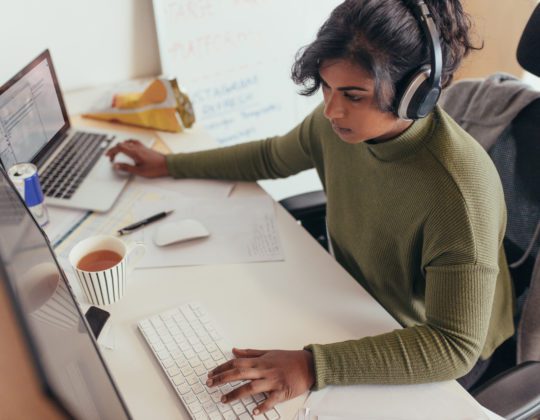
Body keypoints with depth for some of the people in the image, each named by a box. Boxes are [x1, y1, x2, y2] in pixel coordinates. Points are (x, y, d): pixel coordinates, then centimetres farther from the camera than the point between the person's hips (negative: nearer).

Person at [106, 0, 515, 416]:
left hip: (440, 354, -5)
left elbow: (454, 345, -35)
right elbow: (272, 157, 5)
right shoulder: (340, 120, -16)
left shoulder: (460, 188, -36)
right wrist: (168, 164, 8)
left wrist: (313, 366, -45)